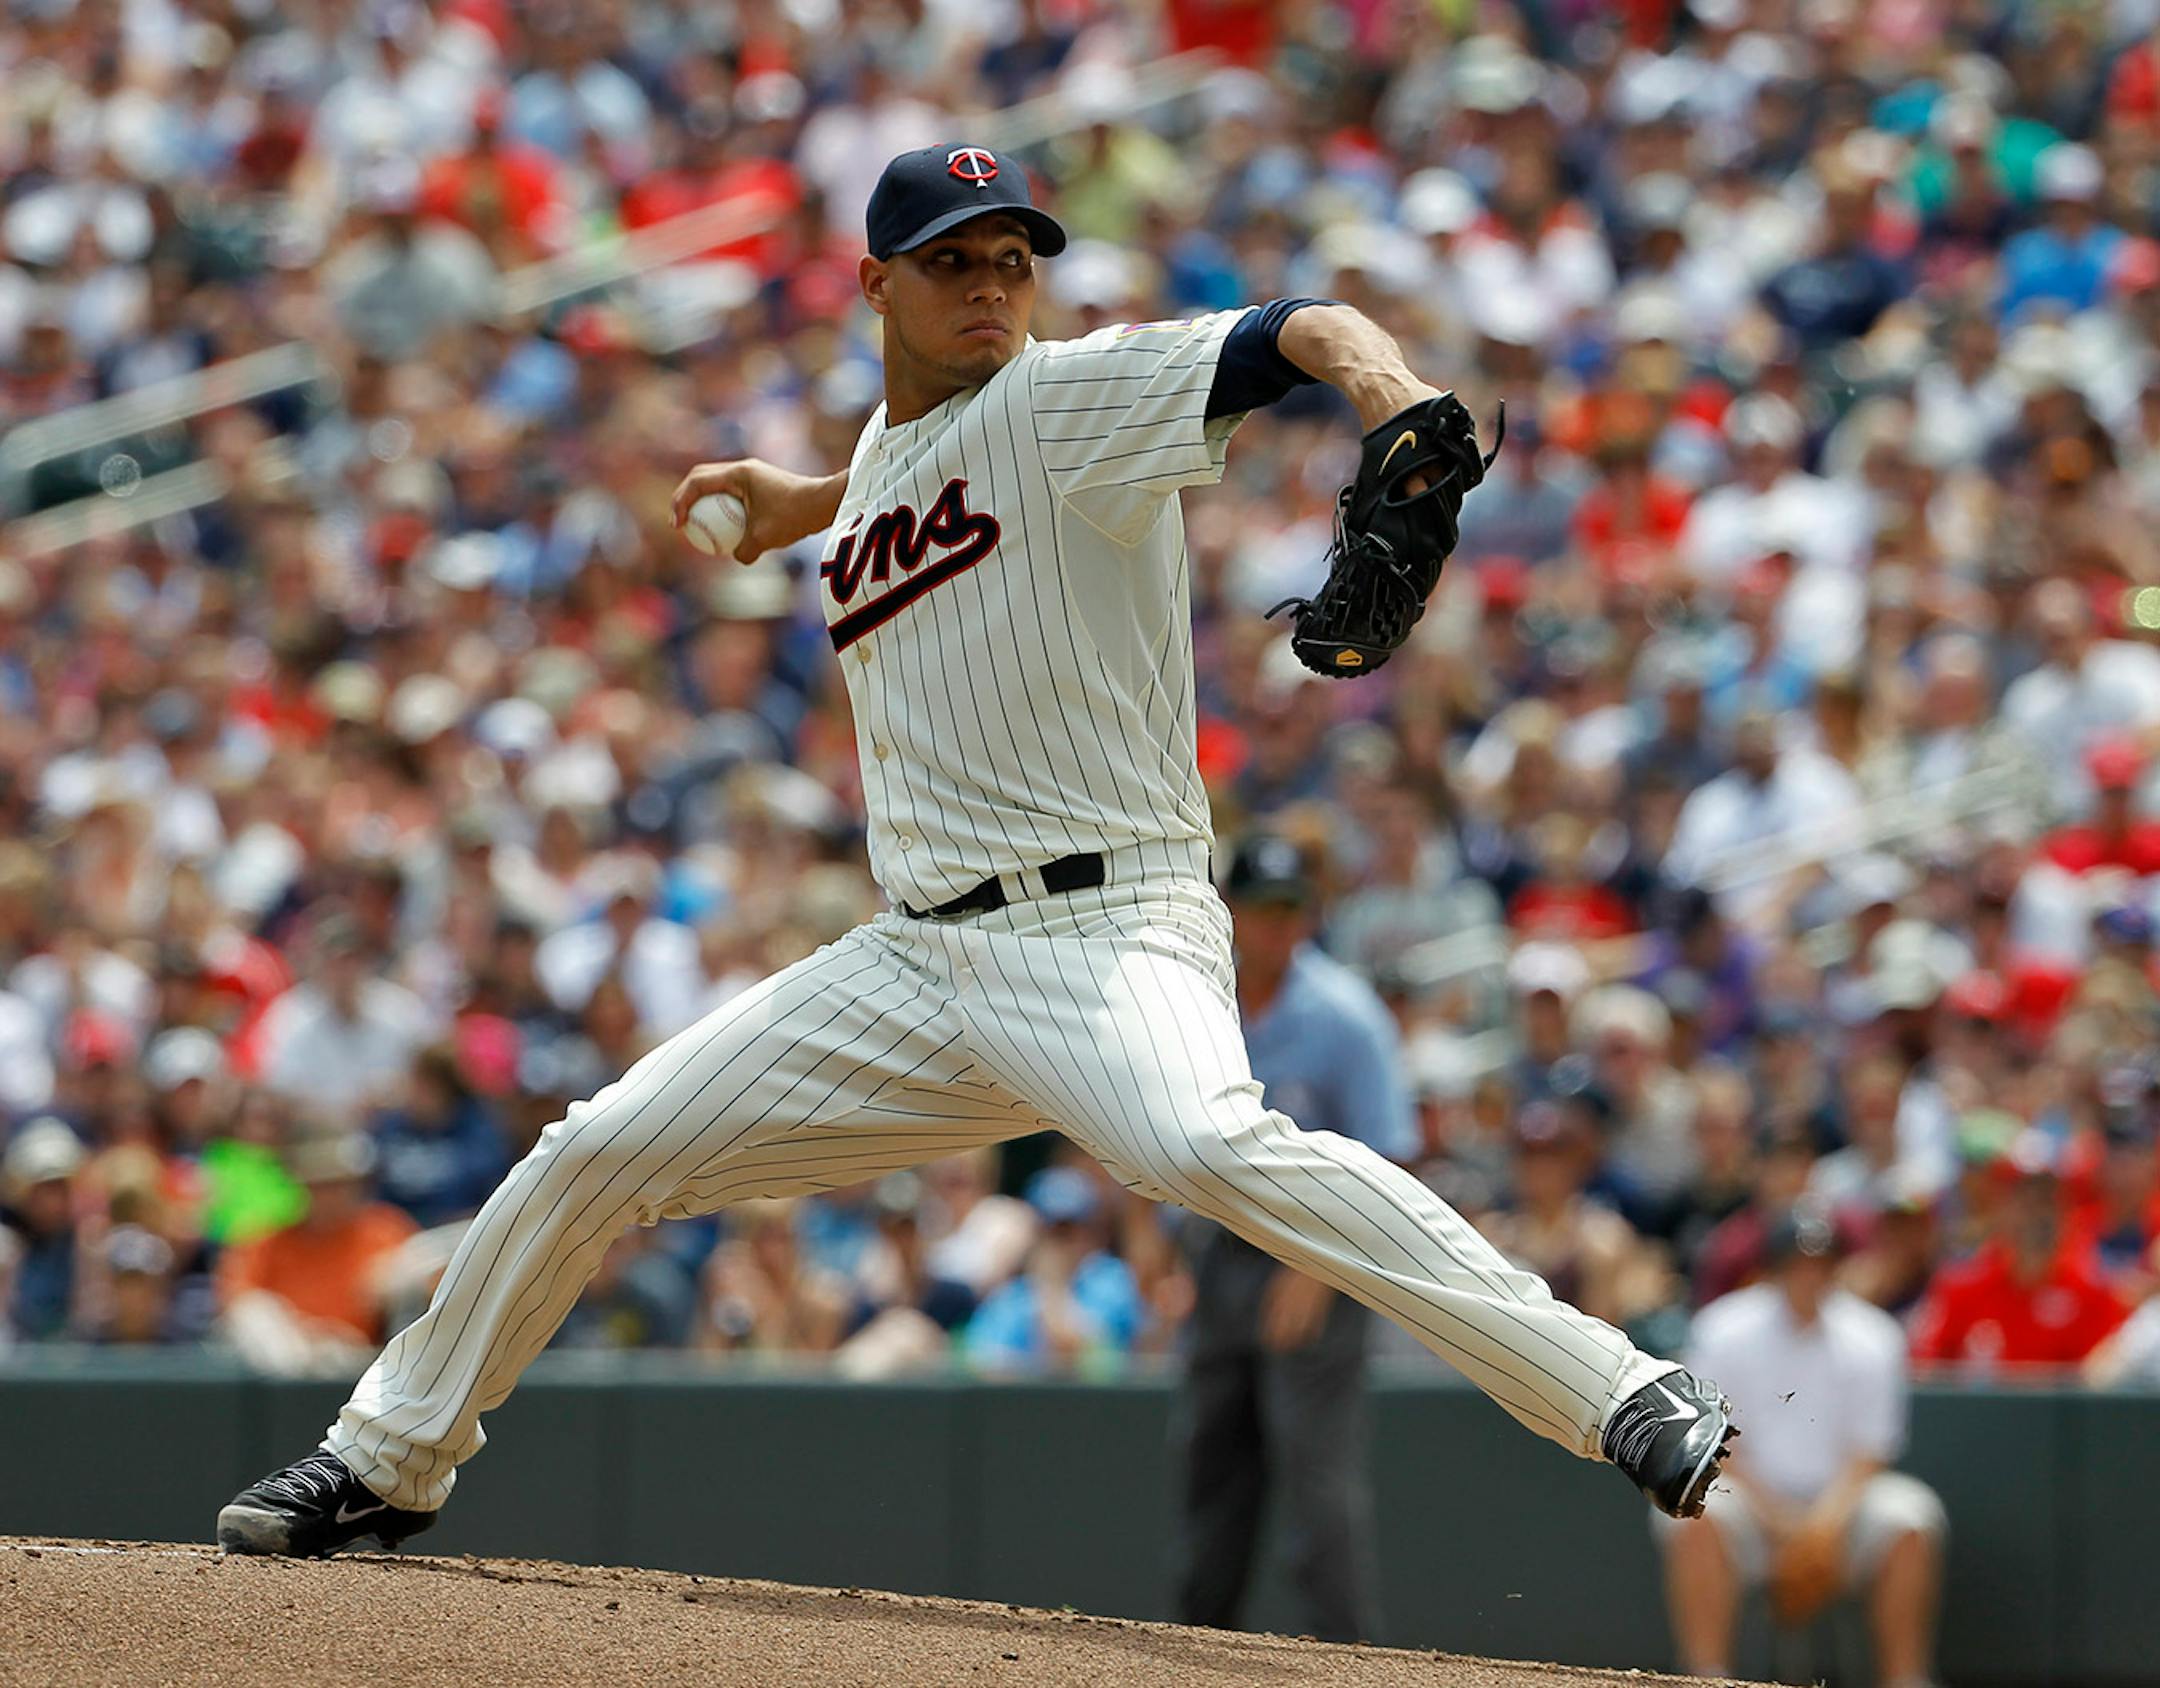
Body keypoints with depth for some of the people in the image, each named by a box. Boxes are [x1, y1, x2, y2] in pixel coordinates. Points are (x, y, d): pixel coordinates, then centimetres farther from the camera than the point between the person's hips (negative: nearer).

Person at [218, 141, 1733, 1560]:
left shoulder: (1069, 394, -6)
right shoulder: (886, 449, 15)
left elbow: (1296, 336, -23)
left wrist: (1386, 386, -43)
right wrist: (806, 507, 31)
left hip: (1106, 928, -8)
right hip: (920, 959, 8)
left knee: (1208, 1144, -37)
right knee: (595, 1157, 9)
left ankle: (1621, 1395, -40)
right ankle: (391, 1459, 29)